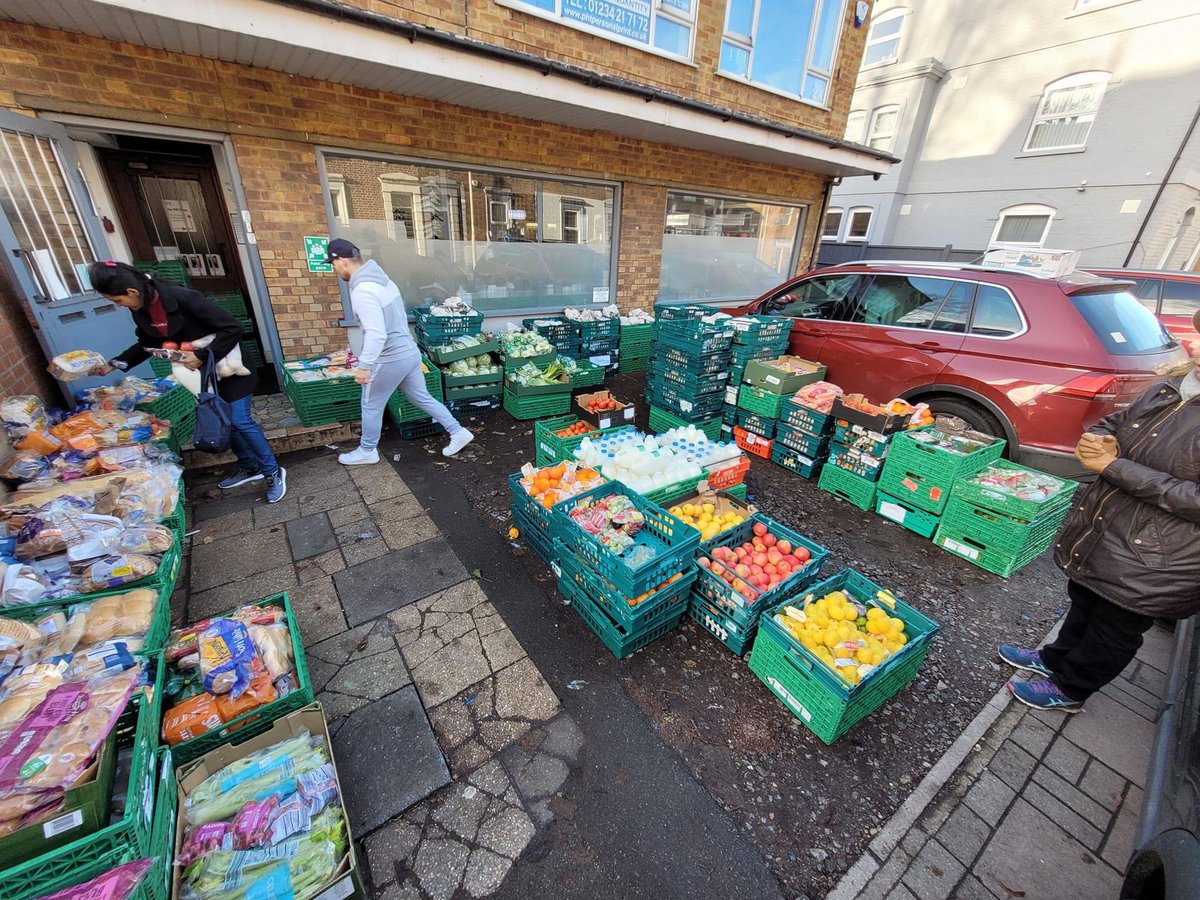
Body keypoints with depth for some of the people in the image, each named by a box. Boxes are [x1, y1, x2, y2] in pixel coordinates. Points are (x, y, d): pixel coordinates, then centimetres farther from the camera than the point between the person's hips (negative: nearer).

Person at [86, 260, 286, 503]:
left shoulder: (184, 298, -25)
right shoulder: (141, 310, -1)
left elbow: (233, 329, -27)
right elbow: (147, 343, 16)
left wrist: (202, 356, -25)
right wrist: (114, 364, 9)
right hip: (200, 371, 8)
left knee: (240, 421, -9)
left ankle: (273, 472, 3)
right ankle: (250, 467, 24)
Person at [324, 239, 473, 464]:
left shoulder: (362, 291, -21)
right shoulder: (382, 279, 8)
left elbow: (376, 333, -32)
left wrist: (364, 365, -32)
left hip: (390, 359, -8)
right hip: (409, 351, 9)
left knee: (371, 406, 10)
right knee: (423, 398, 18)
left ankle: (367, 452, 28)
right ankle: (458, 432, 19)